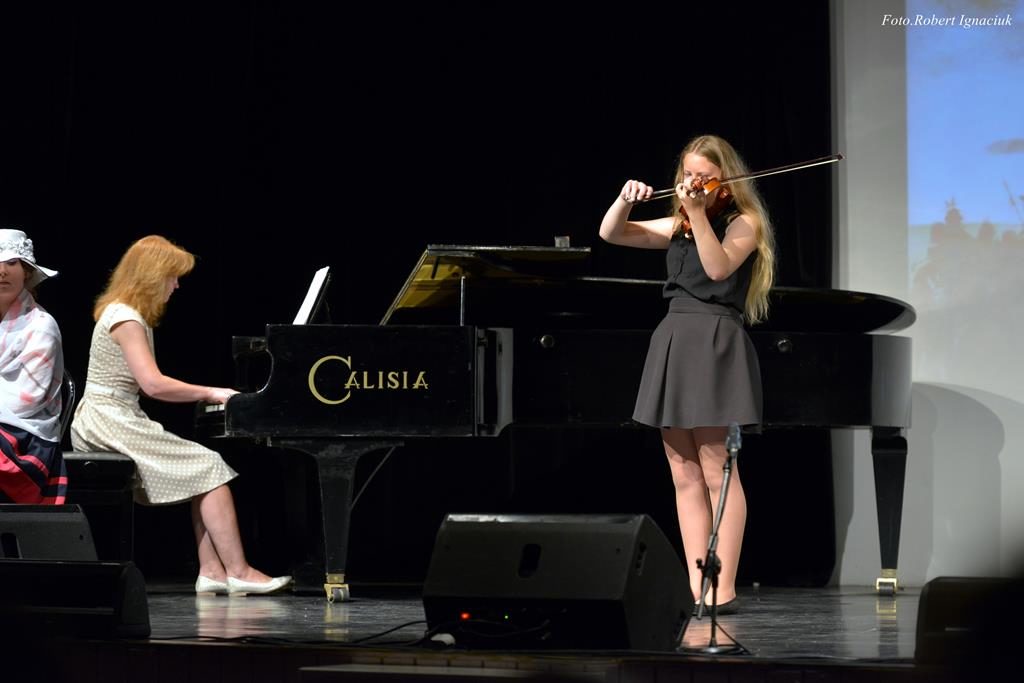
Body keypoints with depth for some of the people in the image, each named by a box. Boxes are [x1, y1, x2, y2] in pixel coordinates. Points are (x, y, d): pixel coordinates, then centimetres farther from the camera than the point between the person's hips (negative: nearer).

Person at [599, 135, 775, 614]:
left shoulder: (743, 222, 0)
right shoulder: (677, 227, 17)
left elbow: (719, 267, -18)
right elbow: (611, 233, 13)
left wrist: (698, 212, -26)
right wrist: (626, 200, -6)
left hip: (715, 346, -7)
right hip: (672, 342, 7)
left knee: (716, 472, -9)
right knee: (685, 475, 4)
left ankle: (723, 591, -9)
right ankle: (696, 590, 4)